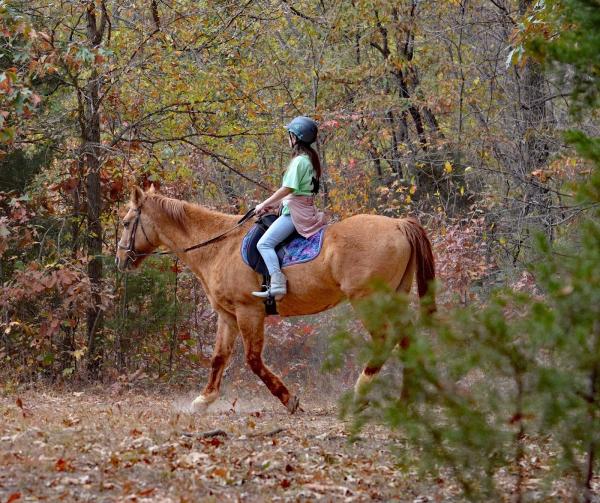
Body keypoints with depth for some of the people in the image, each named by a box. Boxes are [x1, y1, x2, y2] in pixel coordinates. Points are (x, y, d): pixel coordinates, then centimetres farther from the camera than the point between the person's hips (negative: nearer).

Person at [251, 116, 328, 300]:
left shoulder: (299, 160, -14)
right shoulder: (310, 158, 16)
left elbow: (288, 188, -20)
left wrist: (264, 204, -12)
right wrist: (274, 204, 17)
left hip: (295, 211, -11)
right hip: (306, 209, 11)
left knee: (264, 243, -19)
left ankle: (277, 284, -30)